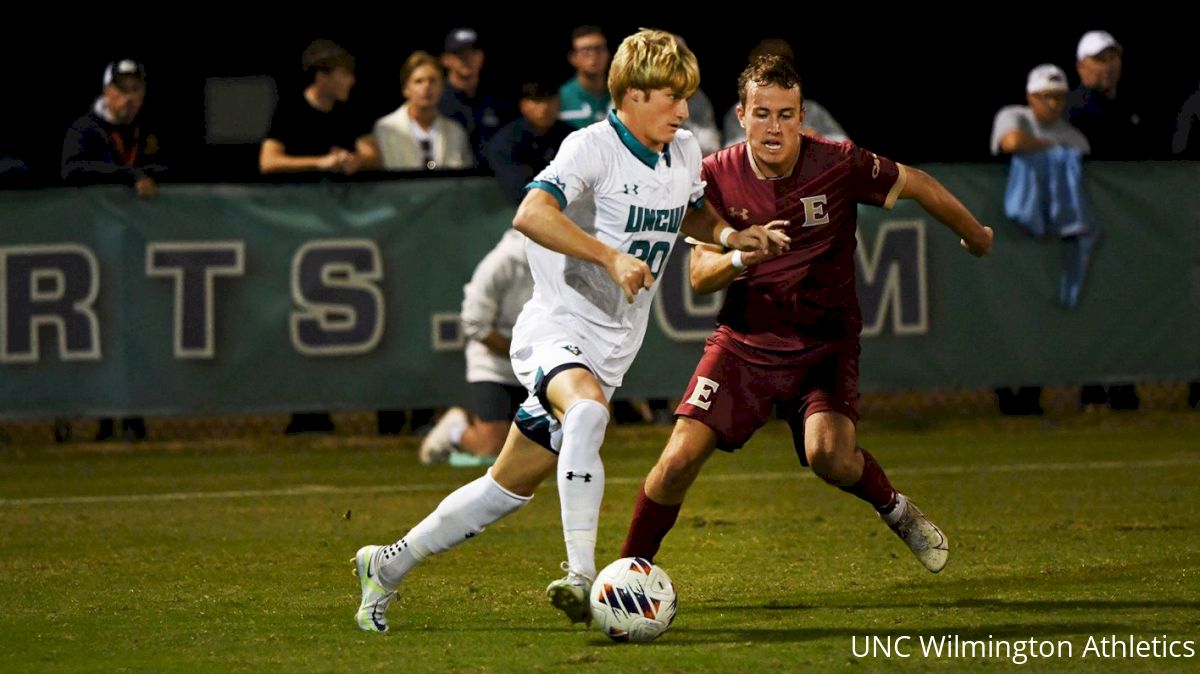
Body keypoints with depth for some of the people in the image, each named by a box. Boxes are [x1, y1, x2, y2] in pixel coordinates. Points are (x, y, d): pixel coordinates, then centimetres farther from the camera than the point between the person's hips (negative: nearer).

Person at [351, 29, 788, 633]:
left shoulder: (684, 155, 10)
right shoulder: (594, 148, -14)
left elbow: (690, 214, 32)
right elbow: (532, 215, -29)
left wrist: (731, 236, 12)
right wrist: (612, 257, -36)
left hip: (609, 351, 8)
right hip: (557, 327, -8)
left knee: (510, 486, 9)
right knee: (588, 410, -40)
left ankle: (388, 566, 24)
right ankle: (580, 576, -44)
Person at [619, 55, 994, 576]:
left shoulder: (838, 165, -15)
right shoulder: (717, 176, -9)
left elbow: (916, 185, 3)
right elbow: (700, 277, -8)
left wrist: (976, 237, 18)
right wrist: (740, 257, -31)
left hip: (825, 342, -2)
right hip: (745, 340, 2)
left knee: (831, 457, -26)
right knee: (680, 459, -12)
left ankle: (894, 508, 7)